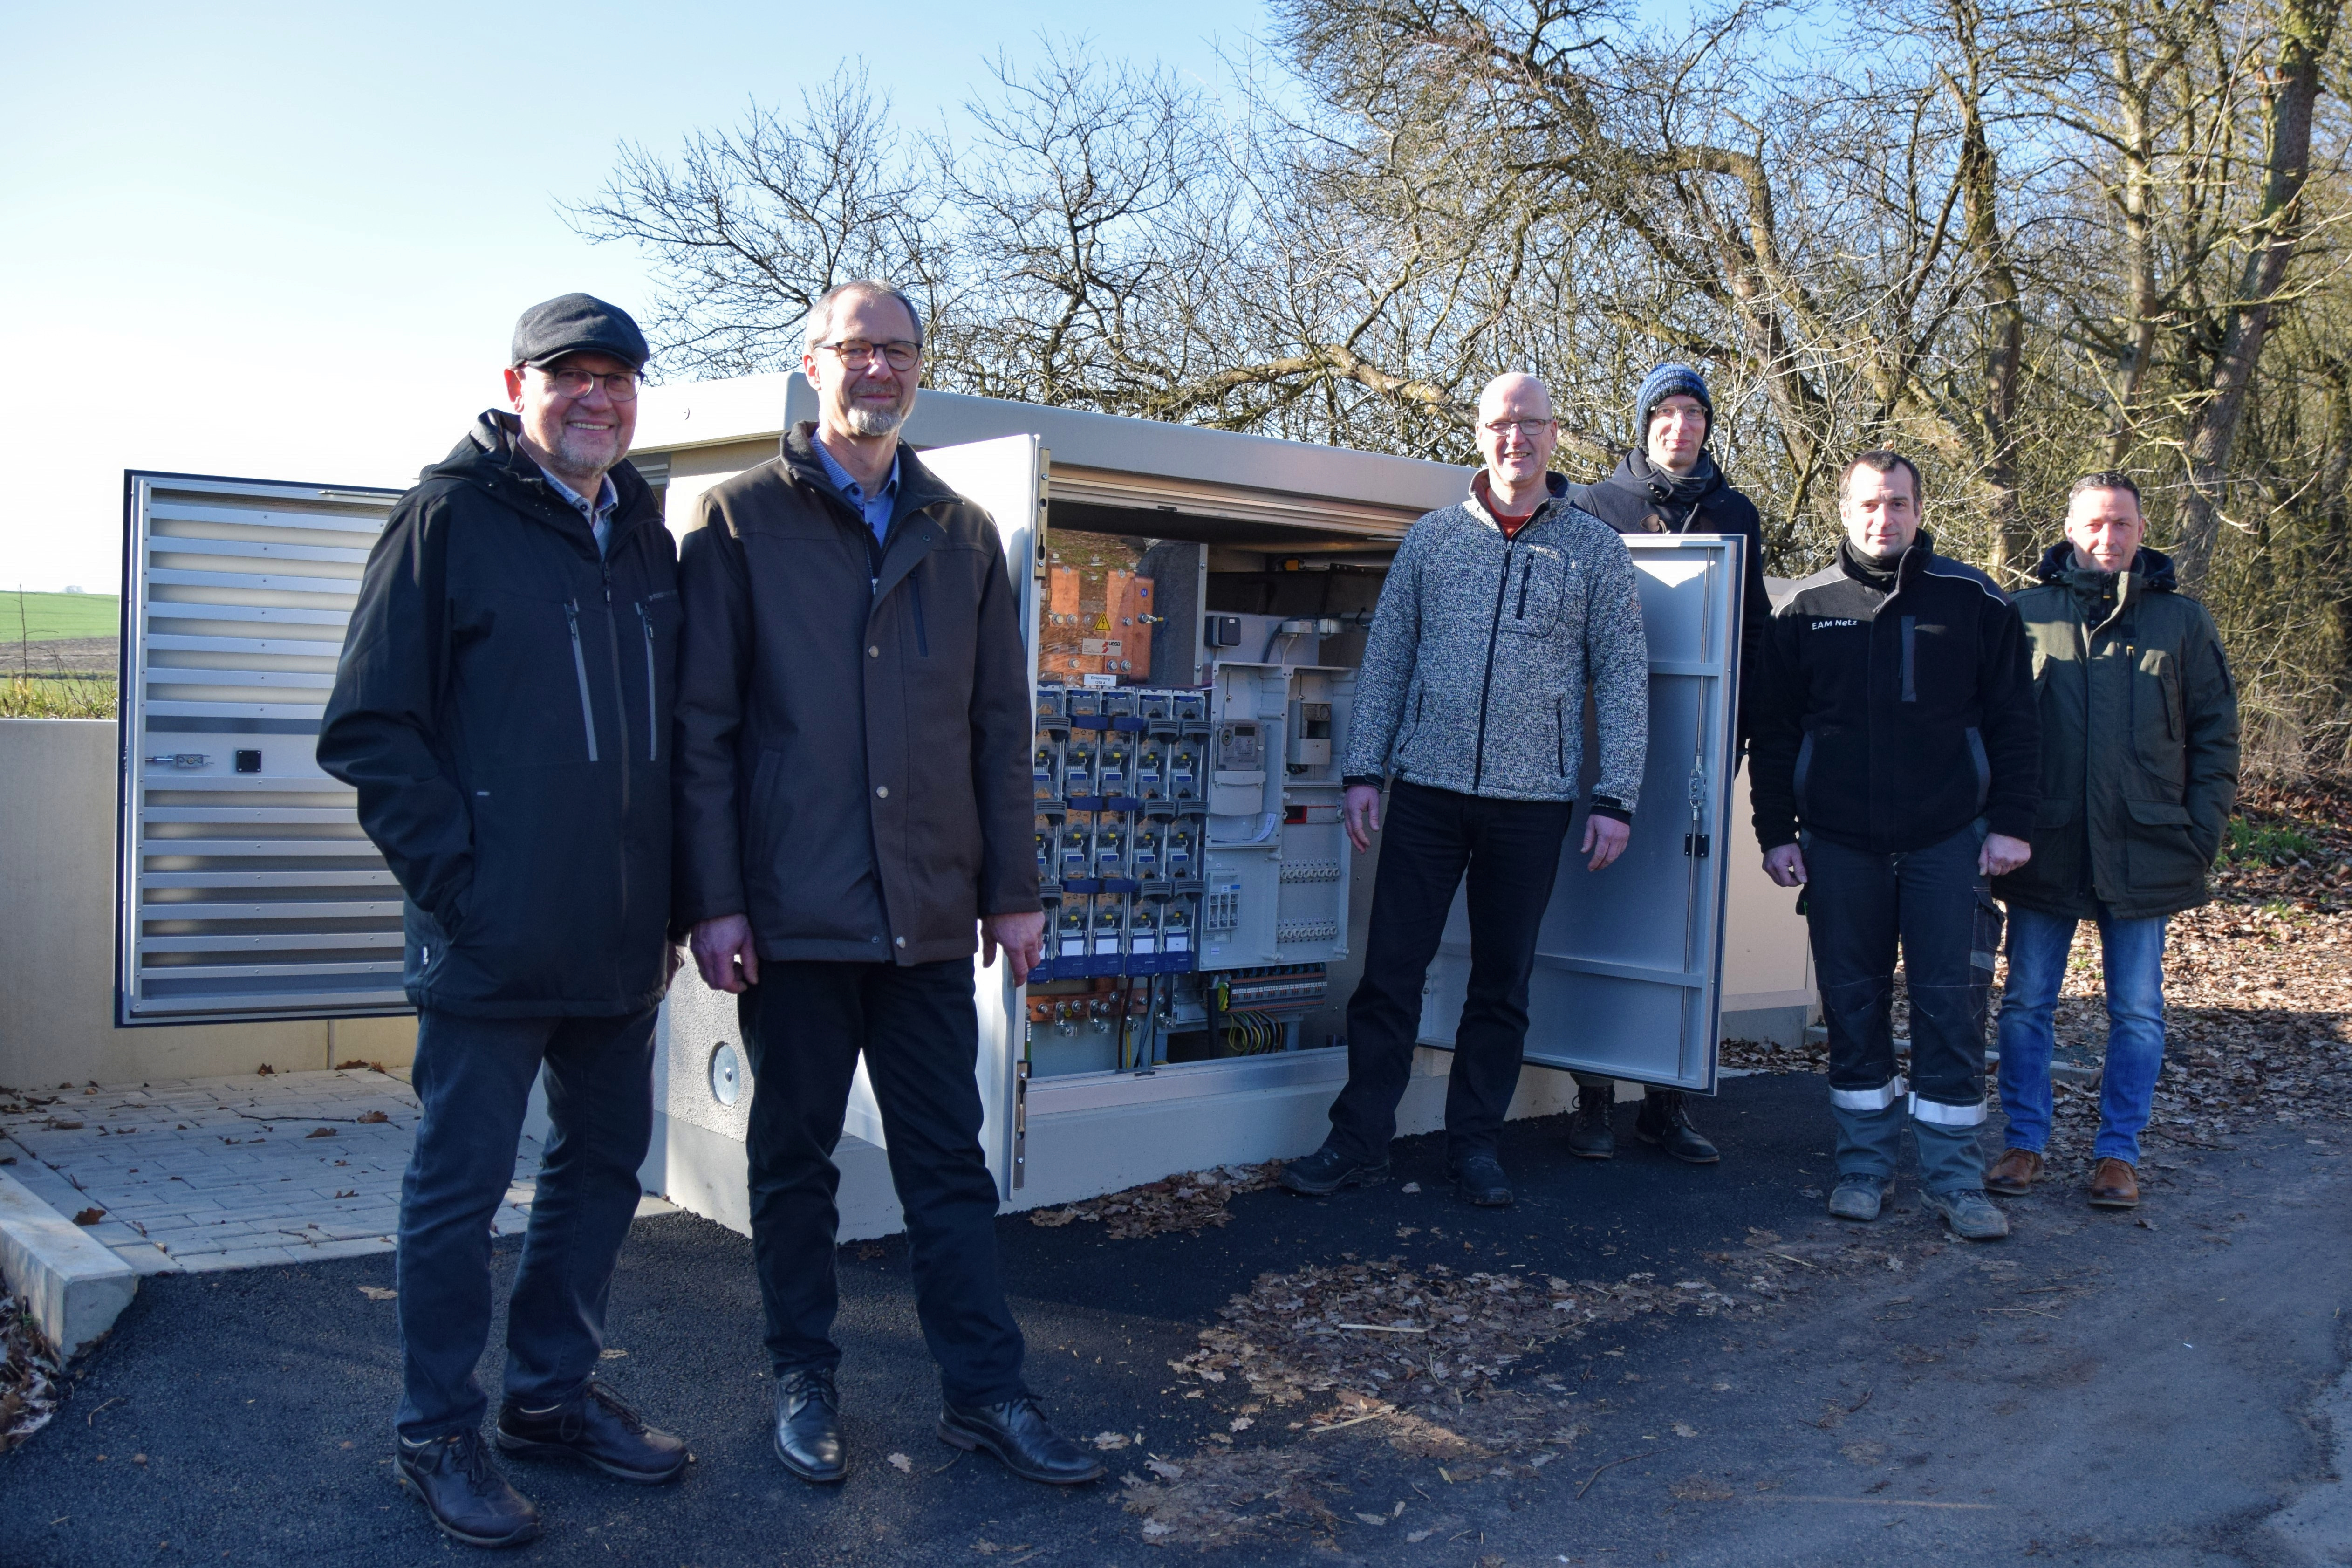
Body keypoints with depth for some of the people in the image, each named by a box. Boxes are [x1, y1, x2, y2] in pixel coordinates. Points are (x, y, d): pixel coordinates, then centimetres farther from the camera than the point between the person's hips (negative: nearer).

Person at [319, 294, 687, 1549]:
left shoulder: (646, 535, 12)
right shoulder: (450, 519, -6)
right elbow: (369, 729, -9)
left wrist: (667, 894, 11)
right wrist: (460, 881, -14)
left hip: (623, 944, 7)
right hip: (495, 947, -6)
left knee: (603, 1168, 16)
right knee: (459, 1189, 5)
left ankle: (553, 1392, 34)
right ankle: (437, 1434, 22)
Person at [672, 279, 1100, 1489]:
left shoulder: (963, 536, 12)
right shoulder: (743, 521, 2)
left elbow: (1000, 725, 12)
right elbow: (703, 725, -3)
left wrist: (1013, 887, 7)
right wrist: (712, 900, -9)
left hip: (929, 912, 3)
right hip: (792, 911, -2)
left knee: (950, 1162, 8)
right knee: (794, 1158, 10)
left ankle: (984, 1392, 17)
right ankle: (803, 1382, 25)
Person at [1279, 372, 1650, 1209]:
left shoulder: (1595, 549, 4)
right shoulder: (1431, 537, 8)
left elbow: (1624, 679, 3)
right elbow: (1385, 660, 9)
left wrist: (1616, 798, -3)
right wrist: (1364, 771, 2)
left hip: (1532, 802, 0)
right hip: (1428, 790, 1)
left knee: (1502, 982, 9)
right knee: (1389, 970, 1)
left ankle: (1474, 1145, 21)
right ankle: (1360, 1140, 11)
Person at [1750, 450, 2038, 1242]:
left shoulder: (1974, 602, 2)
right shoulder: (1804, 611, 4)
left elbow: (2012, 722, 4)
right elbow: (1775, 732, 7)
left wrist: (2010, 823, -3)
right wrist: (1776, 832, 2)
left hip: (1949, 842, -1)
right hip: (1840, 844, 1)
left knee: (1952, 1007, 0)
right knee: (1853, 1006, 8)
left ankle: (1954, 1177, 10)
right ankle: (1864, 1165, 19)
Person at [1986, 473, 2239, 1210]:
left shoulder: (2182, 621, 6)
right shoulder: (2024, 614, 3)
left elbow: (2216, 734, 8)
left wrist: (2201, 833, -1)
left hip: (2144, 853, 1)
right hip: (2043, 850, 0)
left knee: (2138, 1012, 7)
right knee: (2026, 1003, 5)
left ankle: (2118, 1150, 18)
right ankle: (2025, 1142, 17)